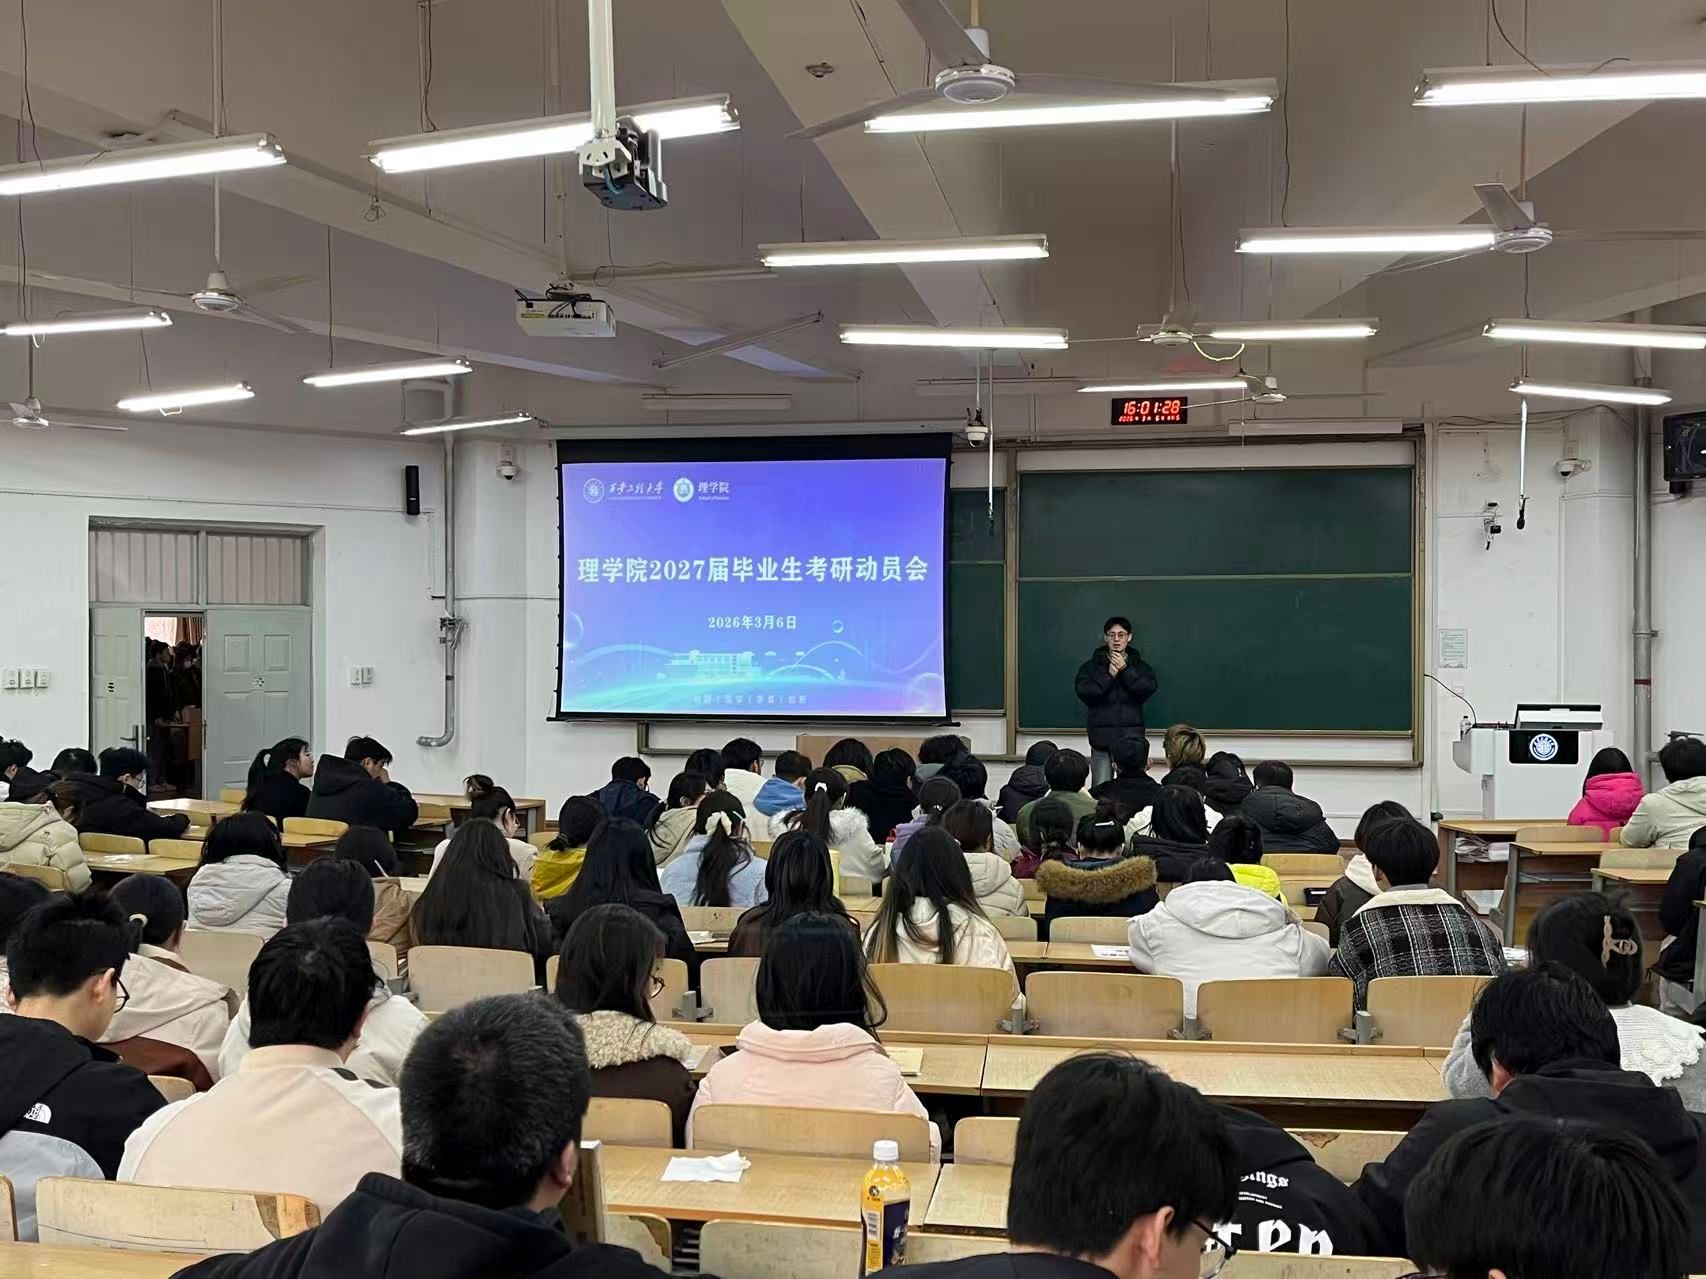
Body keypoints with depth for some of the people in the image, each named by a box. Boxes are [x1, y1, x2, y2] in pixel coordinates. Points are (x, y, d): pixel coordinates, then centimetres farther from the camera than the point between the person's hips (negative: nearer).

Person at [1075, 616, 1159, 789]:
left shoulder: (1140, 666, 11)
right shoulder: (1091, 667, 8)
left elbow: (1148, 689, -6)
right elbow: (1084, 692, -7)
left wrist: (1125, 670, -11)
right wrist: (1109, 676, -12)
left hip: (1131, 737, 0)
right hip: (1102, 737, 0)